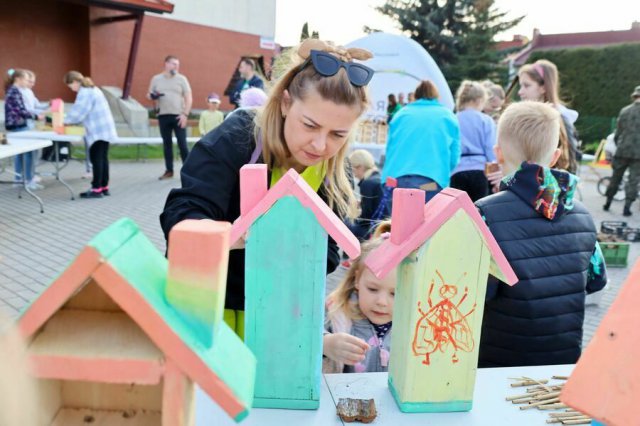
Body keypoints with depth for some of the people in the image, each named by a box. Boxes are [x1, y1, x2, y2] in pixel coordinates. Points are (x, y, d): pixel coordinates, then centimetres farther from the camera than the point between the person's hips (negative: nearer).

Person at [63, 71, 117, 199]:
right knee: (102, 157, 11)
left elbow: (79, 112, -14)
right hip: (104, 129, 10)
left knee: (96, 158, -7)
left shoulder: (84, 93, -12)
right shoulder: (92, 89, 20)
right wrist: (70, 120, 16)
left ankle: (97, 189, -5)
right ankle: (104, 187, 15)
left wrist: (67, 121, 0)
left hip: (97, 131, -10)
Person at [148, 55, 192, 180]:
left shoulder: (181, 79, 4)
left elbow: (189, 98, 1)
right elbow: (149, 95, 15)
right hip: (163, 116, 2)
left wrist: (185, 114, -10)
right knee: (167, 143, 6)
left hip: (178, 116, -2)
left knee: (182, 143, -5)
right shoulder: (156, 79, 10)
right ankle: (169, 170, 12)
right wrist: (152, 96, -10)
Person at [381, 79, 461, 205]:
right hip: (431, 182, -2)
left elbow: (389, 150, 20)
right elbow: (454, 157, 10)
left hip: (395, 181, 2)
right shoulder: (448, 117, 16)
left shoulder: (401, 113, 20)